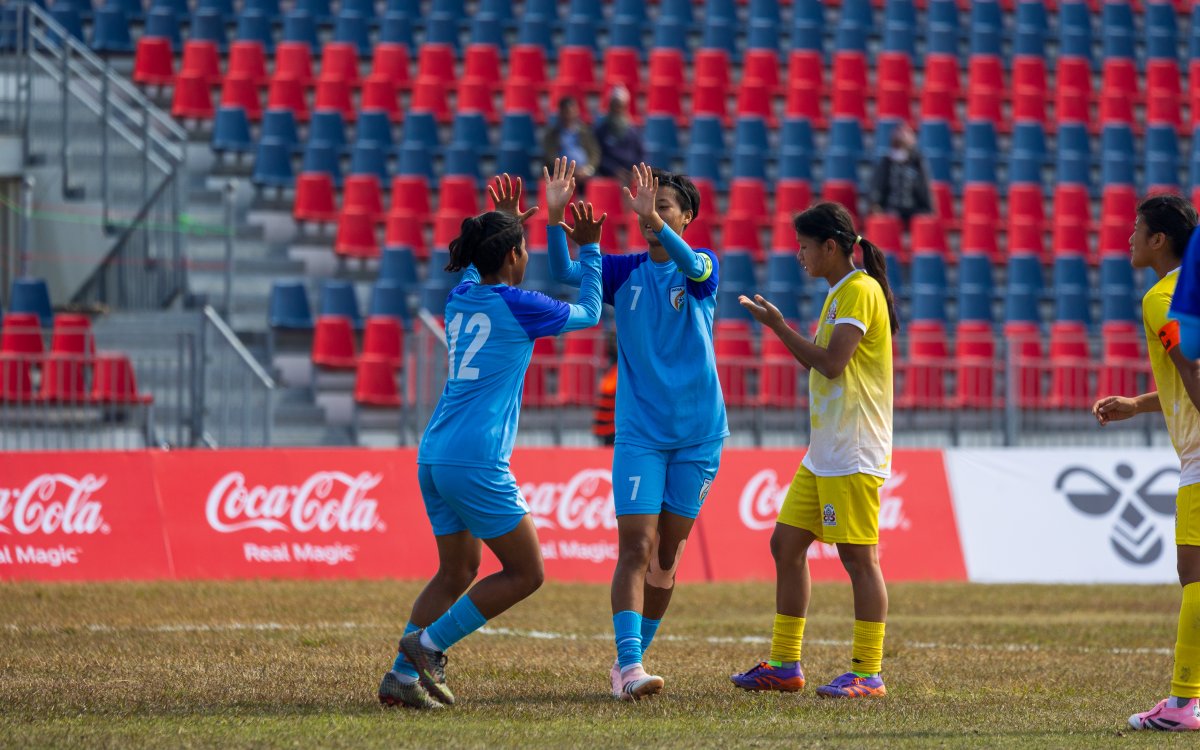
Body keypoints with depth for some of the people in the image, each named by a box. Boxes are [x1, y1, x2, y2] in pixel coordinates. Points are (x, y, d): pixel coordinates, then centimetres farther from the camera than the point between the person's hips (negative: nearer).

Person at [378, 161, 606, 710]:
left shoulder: (461, 297, 11)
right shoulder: (516, 306, -8)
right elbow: (588, 313, 10)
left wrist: (503, 222, 38)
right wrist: (588, 247, 20)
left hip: (433, 456, 8)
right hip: (476, 460, -8)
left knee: (456, 572, 17)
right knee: (525, 572, 3)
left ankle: (403, 675, 6)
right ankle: (429, 643, -3)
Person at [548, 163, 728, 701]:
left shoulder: (702, 266, -2)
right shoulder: (625, 272, 3)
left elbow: (692, 265, -27)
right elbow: (565, 273, -11)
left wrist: (655, 221, -45)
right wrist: (555, 221, -29)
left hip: (697, 434, 0)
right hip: (638, 433, 0)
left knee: (667, 554, 8)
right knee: (636, 547, -13)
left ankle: (632, 658, 20)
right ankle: (628, 666, -21)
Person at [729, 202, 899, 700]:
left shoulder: (860, 291, -12)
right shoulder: (838, 294, 18)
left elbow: (832, 363, -20)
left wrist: (778, 325, -12)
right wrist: (779, 327, 13)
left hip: (853, 453, -10)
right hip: (823, 452, 10)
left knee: (858, 556, -7)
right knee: (787, 543, 10)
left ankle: (868, 673, -4)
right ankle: (784, 665, 15)